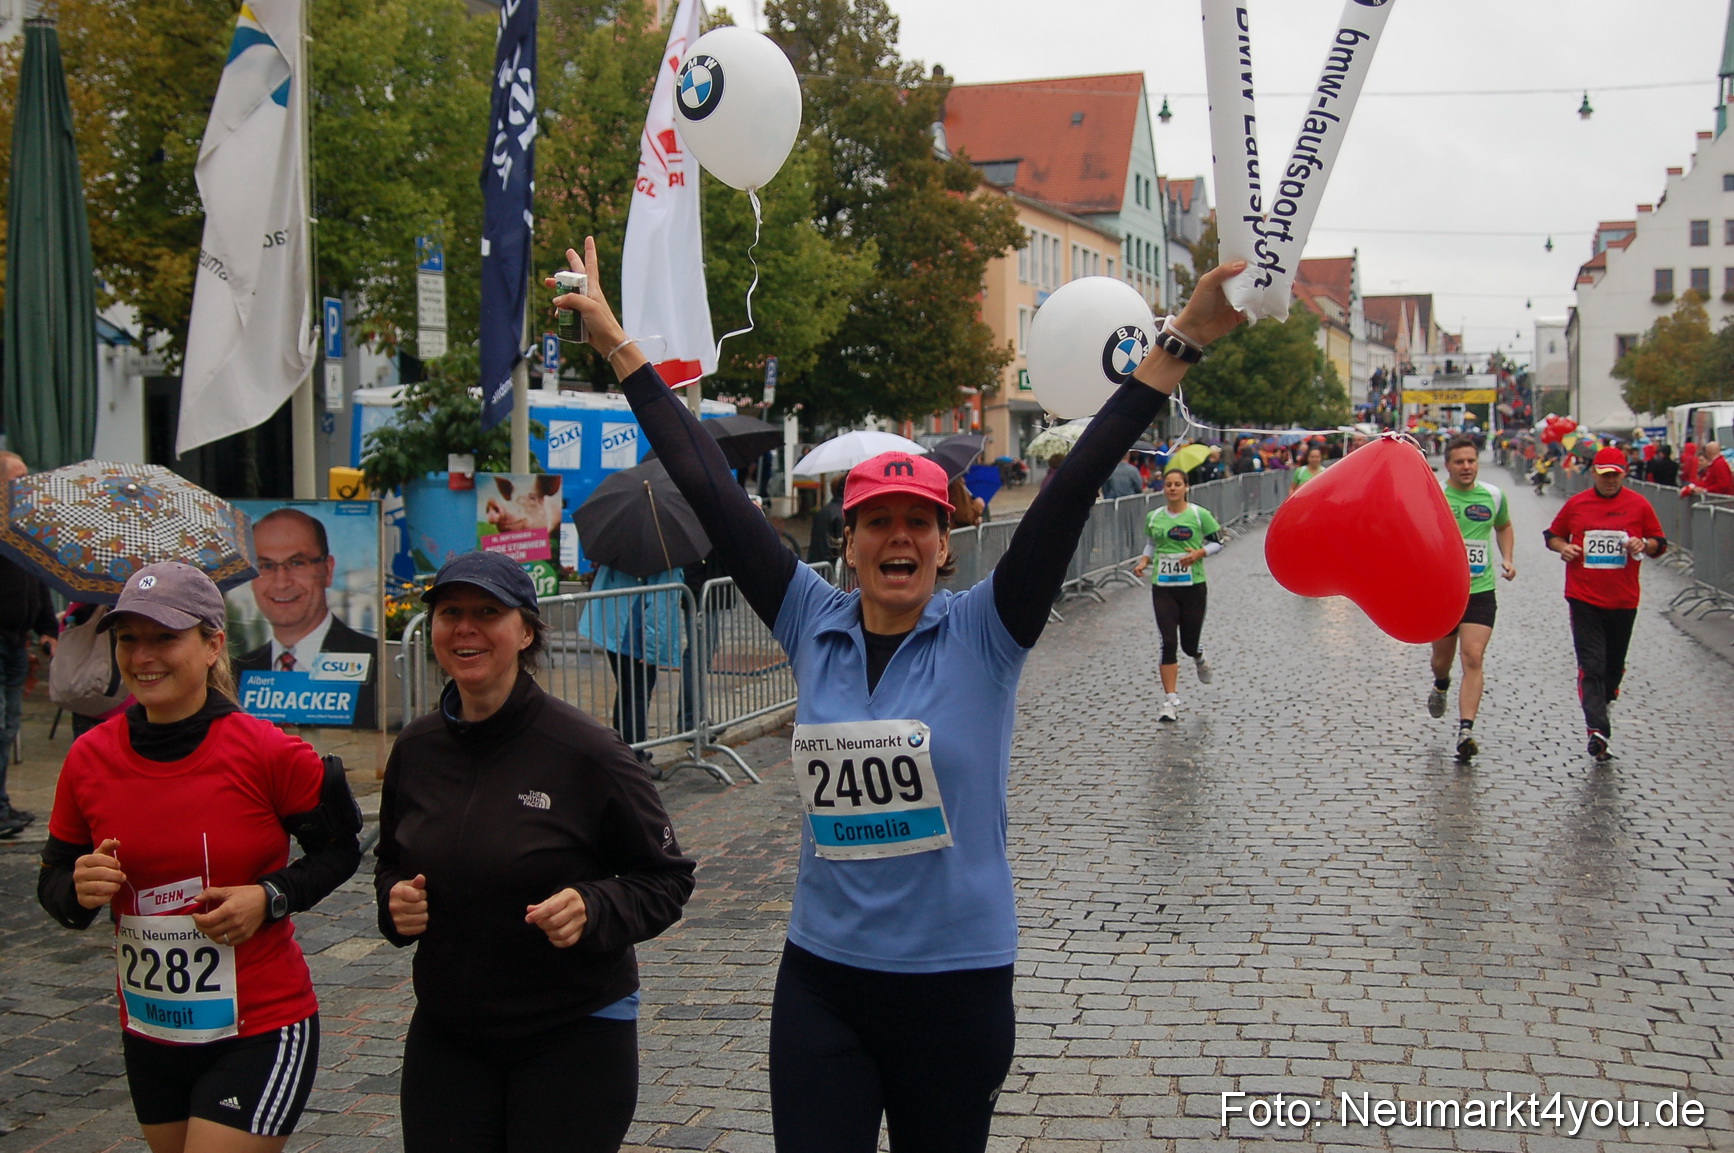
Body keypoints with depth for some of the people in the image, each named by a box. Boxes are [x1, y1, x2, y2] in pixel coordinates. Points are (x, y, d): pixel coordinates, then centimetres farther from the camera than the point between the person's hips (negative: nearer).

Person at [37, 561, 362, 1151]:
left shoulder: (268, 753, -15)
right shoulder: (89, 758, -3)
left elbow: (340, 847, -2)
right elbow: (54, 882, 7)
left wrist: (271, 898, -18)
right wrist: (80, 890, -15)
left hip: (260, 1032, -5)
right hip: (149, 1034, 5)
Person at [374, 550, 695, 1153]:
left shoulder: (587, 752, -14)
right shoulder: (417, 748, 1)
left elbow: (667, 879, -8)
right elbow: (392, 860, 18)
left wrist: (593, 909, -26)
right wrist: (394, 901, -4)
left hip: (576, 1036, -4)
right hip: (445, 1033, 4)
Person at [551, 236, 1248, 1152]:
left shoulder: (982, 631, -7)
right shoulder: (814, 625, 0)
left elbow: (1074, 486, -14)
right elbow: (707, 490, 1)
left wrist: (1181, 341, -19)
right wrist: (620, 350, 4)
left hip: (955, 983, -2)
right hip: (822, 980, 2)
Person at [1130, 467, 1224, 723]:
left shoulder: (1199, 515, -3)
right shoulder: (1153, 517, 6)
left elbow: (1217, 542, 2)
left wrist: (1199, 553, -15)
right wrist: (1144, 561, 2)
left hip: (1193, 586, -2)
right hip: (1162, 587, 2)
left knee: (1189, 644, 5)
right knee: (1168, 642, -7)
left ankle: (1199, 659, 46)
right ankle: (1171, 702, -4)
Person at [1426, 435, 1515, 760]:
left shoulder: (1493, 495, 3)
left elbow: (1504, 527, 23)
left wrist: (1508, 558, 8)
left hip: (1480, 590, 0)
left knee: (1473, 658, -14)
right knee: (1442, 656, 15)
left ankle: (1466, 731, -17)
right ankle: (1441, 686, 52)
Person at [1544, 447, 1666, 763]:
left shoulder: (1639, 505, 4)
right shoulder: (1576, 504, 4)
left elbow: (1660, 543, 10)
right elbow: (1552, 535, 16)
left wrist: (1644, 544, -11)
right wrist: (1562, 547, -6)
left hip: (1623, 601, 2)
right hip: (1583, 598, -1)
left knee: (1614, 664, 15)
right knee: (1591, 666, -11)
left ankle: (1602, 701, 42)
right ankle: (1598, 731, -19)